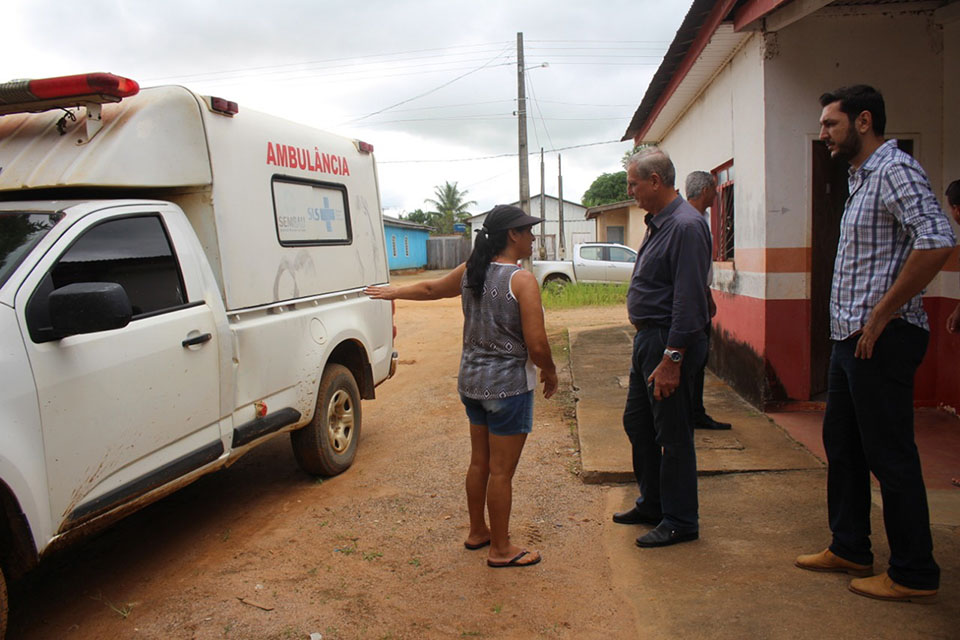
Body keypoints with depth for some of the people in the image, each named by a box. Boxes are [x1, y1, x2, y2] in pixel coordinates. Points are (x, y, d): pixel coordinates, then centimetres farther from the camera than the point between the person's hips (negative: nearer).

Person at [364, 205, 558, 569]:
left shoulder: (470, 271, 3)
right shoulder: (522, 281, -18)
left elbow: (432, 288, 19)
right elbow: (537, 346, -20)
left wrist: (394, 292, 37)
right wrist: (550, 373, 0)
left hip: (471, 381, 7)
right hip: (509, 386, -7)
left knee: (479, 462, 21)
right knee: (501, 471, 4)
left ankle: (477, 532, 37)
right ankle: (500, 550, 18)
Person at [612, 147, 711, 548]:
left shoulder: (686, 226, -18)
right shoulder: (658, 223, 14)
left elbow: (689, 301, -23)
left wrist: (671, 359, -24)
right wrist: (648, 342, 18)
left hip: (669, 342, -10)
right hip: (647, 338, 11)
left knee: (673, 435, 1)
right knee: (637, 423, 18)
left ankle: (680, 522, 16)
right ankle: (652, 504, 34)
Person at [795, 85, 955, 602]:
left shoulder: (895, 169, -13)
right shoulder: (862, 178, 18)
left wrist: (881, 314, -22)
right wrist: (856, 323, 15)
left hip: (881, 340, -10)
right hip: (850, 339, 10)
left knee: (890, 457, -1)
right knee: (841, 444, 16)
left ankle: (914, 574, 13)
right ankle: (849, 549, 30)